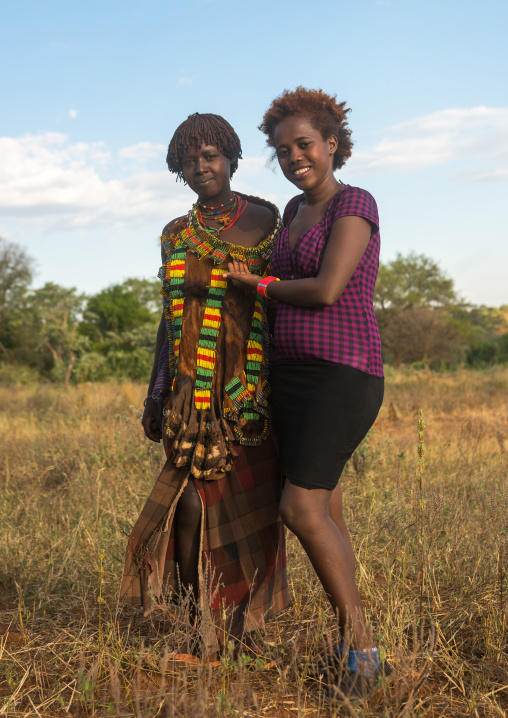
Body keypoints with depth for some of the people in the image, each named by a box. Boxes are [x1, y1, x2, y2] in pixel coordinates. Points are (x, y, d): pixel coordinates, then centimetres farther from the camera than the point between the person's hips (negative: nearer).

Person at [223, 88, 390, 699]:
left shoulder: (356, 204, -7)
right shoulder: (295, 211, 17)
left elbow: (325, 291, -17)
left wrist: (258, 284, -3)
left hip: (342, 373, -8)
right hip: (292, 374, 8)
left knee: (302, 509, -15)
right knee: (324, 511, 6)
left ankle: (359, 643, -3)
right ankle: (356, 649, 14)